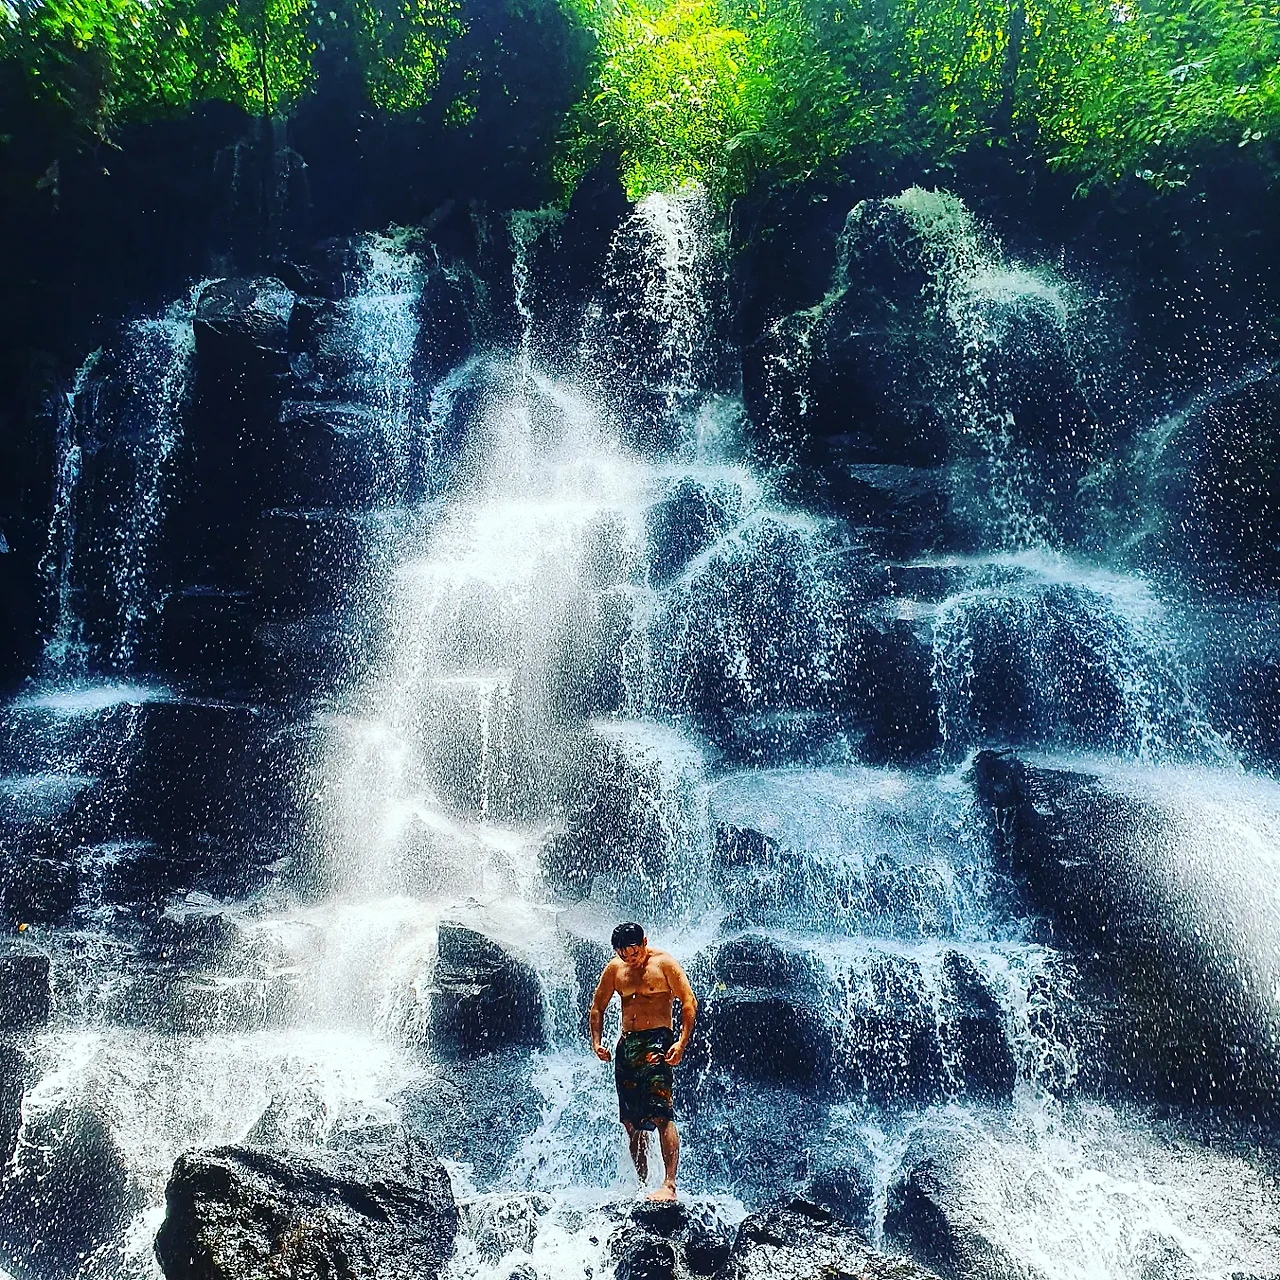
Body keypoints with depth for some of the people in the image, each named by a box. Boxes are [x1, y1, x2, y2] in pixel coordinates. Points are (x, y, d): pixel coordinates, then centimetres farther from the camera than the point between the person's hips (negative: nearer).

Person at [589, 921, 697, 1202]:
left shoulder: (664, 963, -4)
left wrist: (682, 1042, -15)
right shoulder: (614, 968, 10)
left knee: (661, 1115, -15)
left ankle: (669, 1185, -15)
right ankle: (641, 1184, 21)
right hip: (625, 1044, 6)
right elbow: (597, 1006, 19)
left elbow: (689, 1002, -6)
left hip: (656, 1042, -6)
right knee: (631, 1121, 10)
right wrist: (597, 1041, 6)